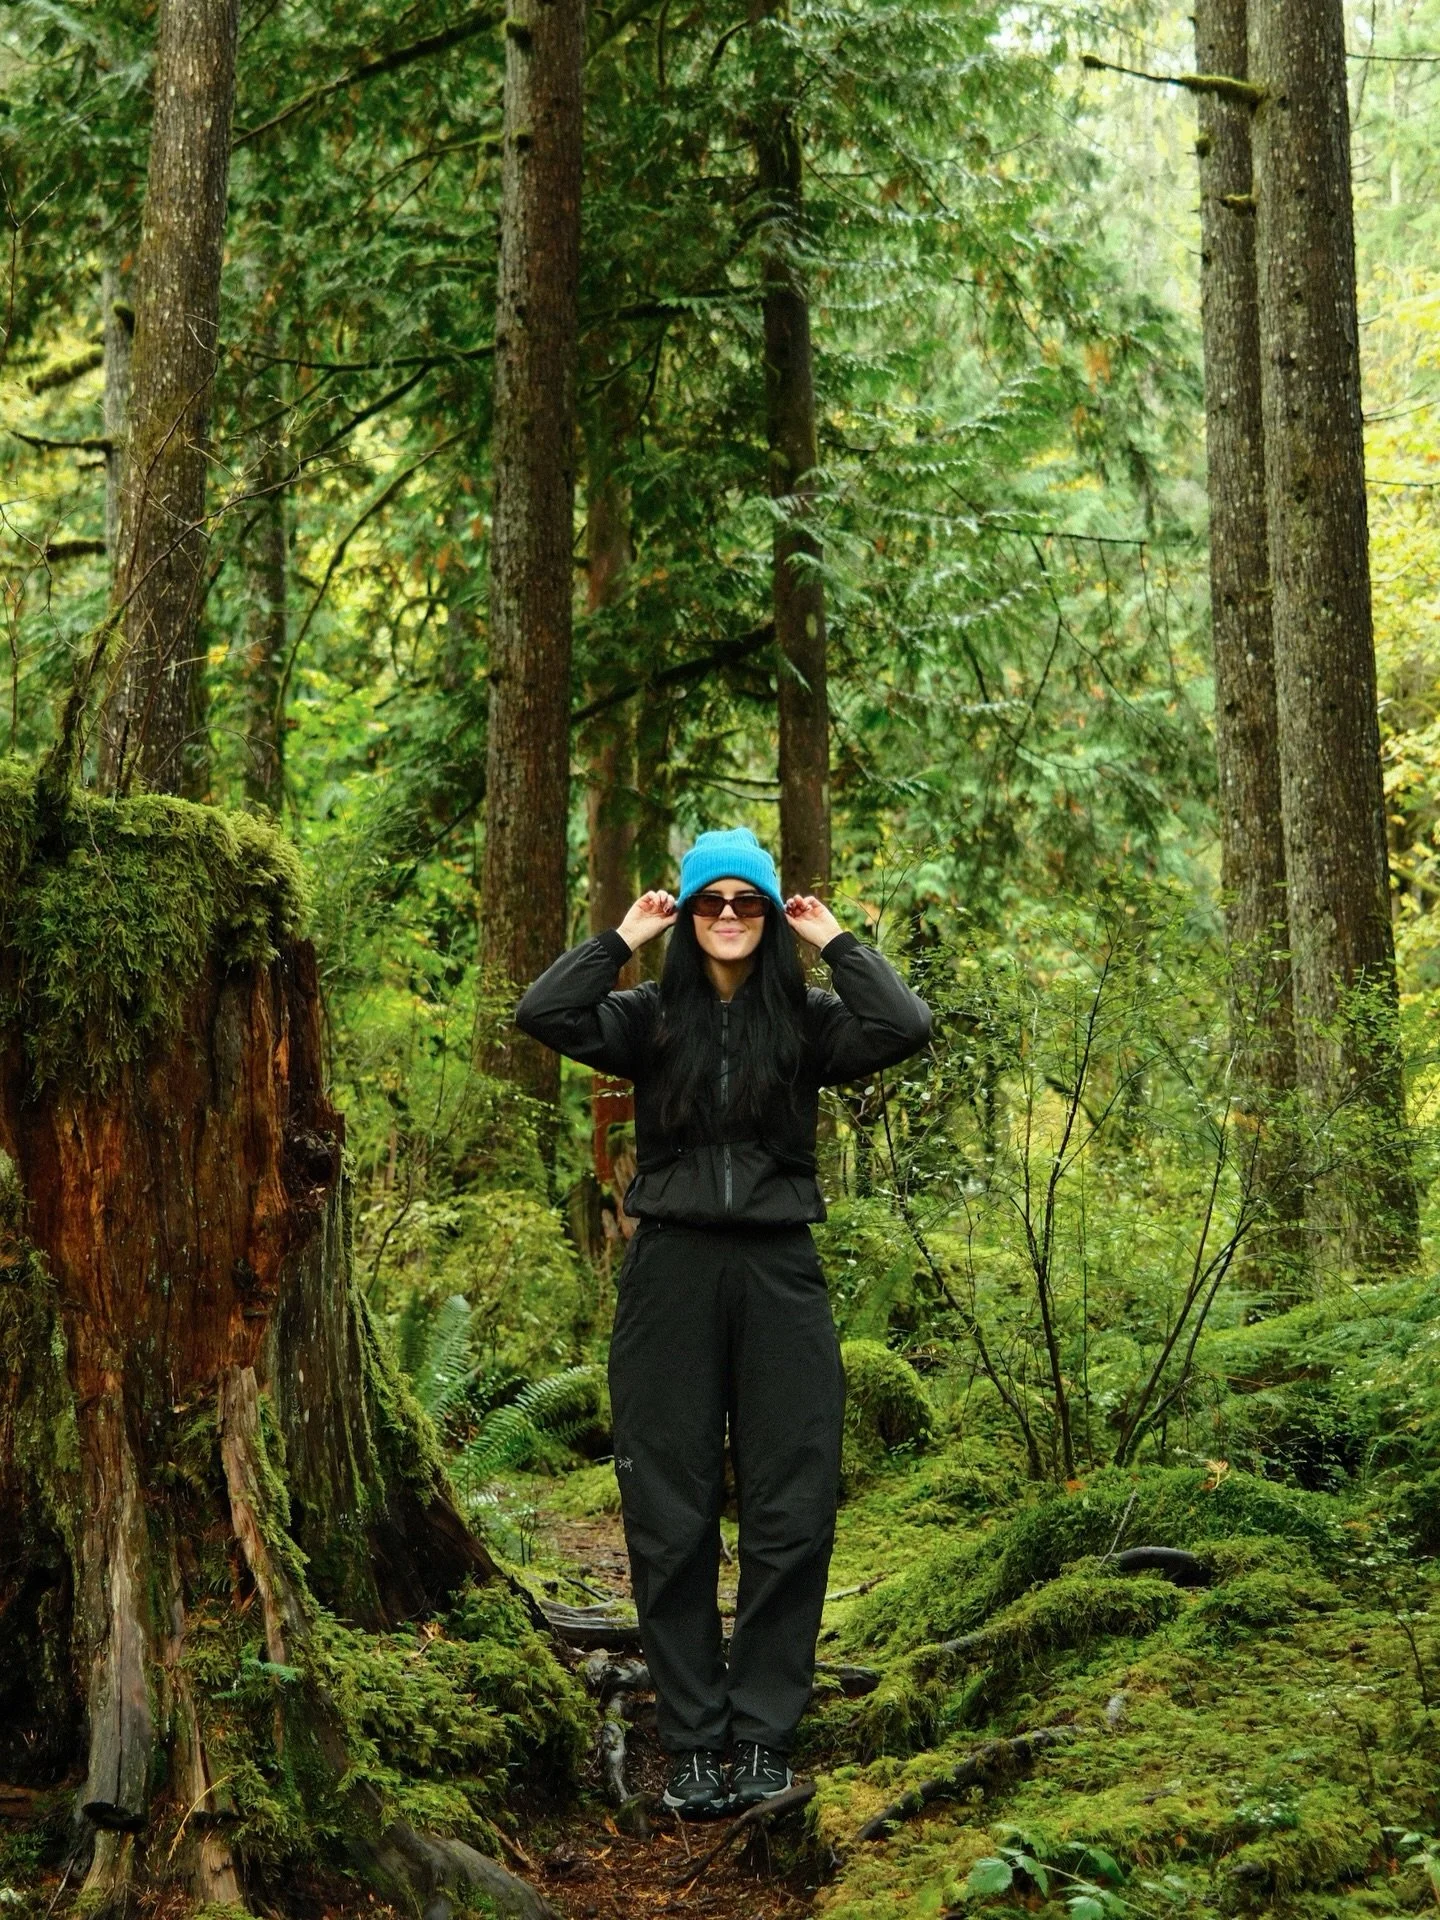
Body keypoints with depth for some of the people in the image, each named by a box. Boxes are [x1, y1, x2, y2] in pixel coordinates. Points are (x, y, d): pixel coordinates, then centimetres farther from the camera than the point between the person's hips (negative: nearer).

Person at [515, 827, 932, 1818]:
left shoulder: (809, 1020, 5)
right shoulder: (650, 1019, 5)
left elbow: (907, 1028, -12)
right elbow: (541, 1015, -10)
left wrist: (836, 942, -4)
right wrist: (624, 938, -4)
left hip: (779, 1272, 0)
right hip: (671, 1271, 0)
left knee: (791, 1519, 2)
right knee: (671, 1523, 4)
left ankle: (765, 1736, 14)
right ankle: (694, 1741, 15)